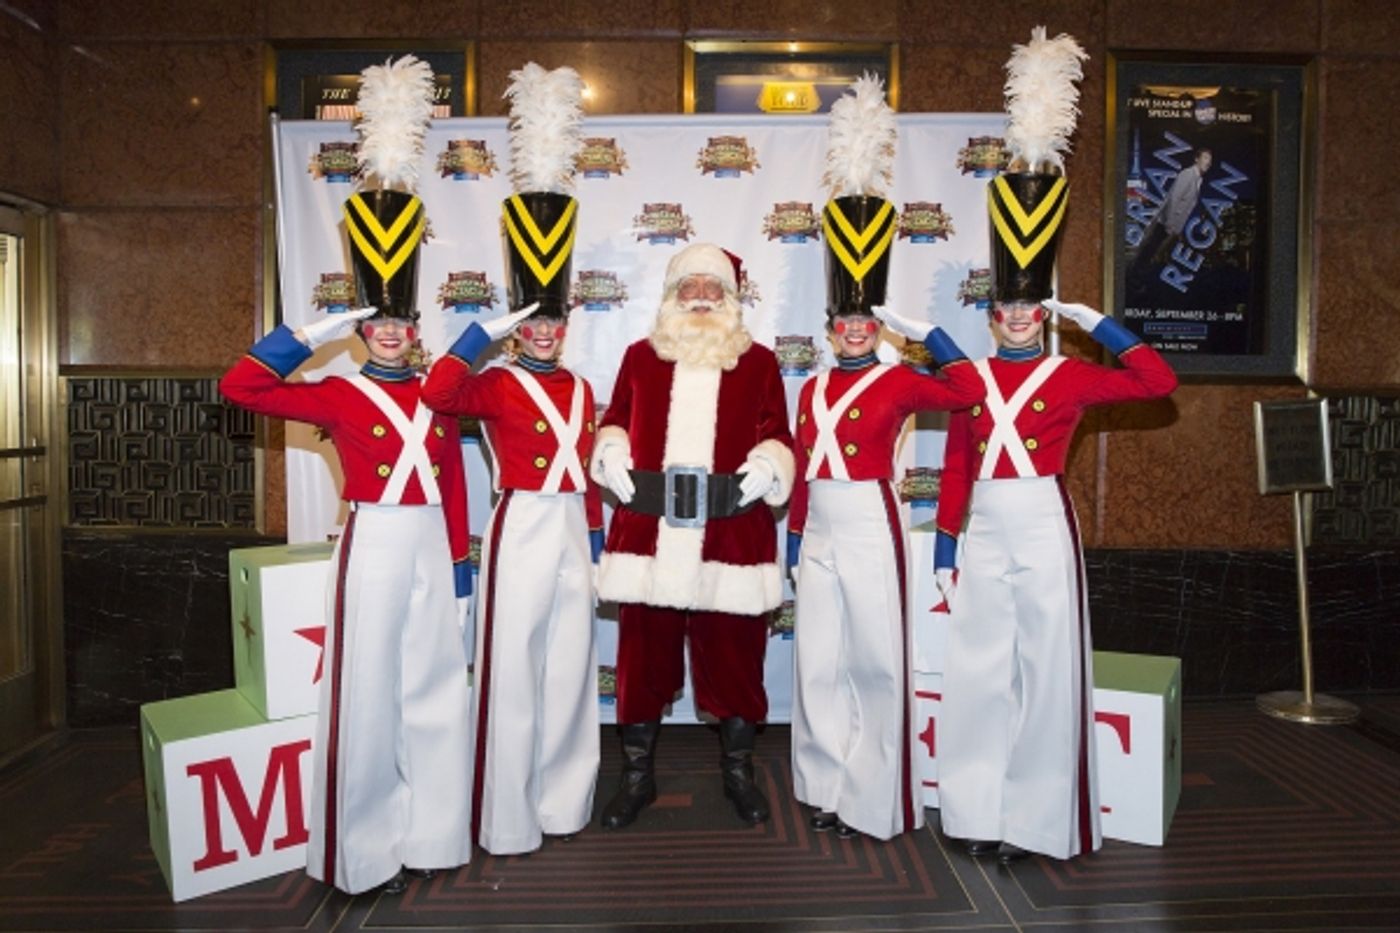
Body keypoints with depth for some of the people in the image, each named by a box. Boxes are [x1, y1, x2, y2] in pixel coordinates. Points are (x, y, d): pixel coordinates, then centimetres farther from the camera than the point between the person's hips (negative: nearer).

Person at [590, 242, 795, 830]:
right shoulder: (640, 356, 13)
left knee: (734, 652, 7)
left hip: (732, 534, -1)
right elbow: (615, 421, 18)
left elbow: (777, 435, 9)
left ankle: (738, 770, 26)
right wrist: (611, 455, -1)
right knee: (643, 652, 6)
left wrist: (766, 464, -11)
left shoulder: (759, 362, 10)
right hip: (649, 530, 1)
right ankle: (637, 774, 22)